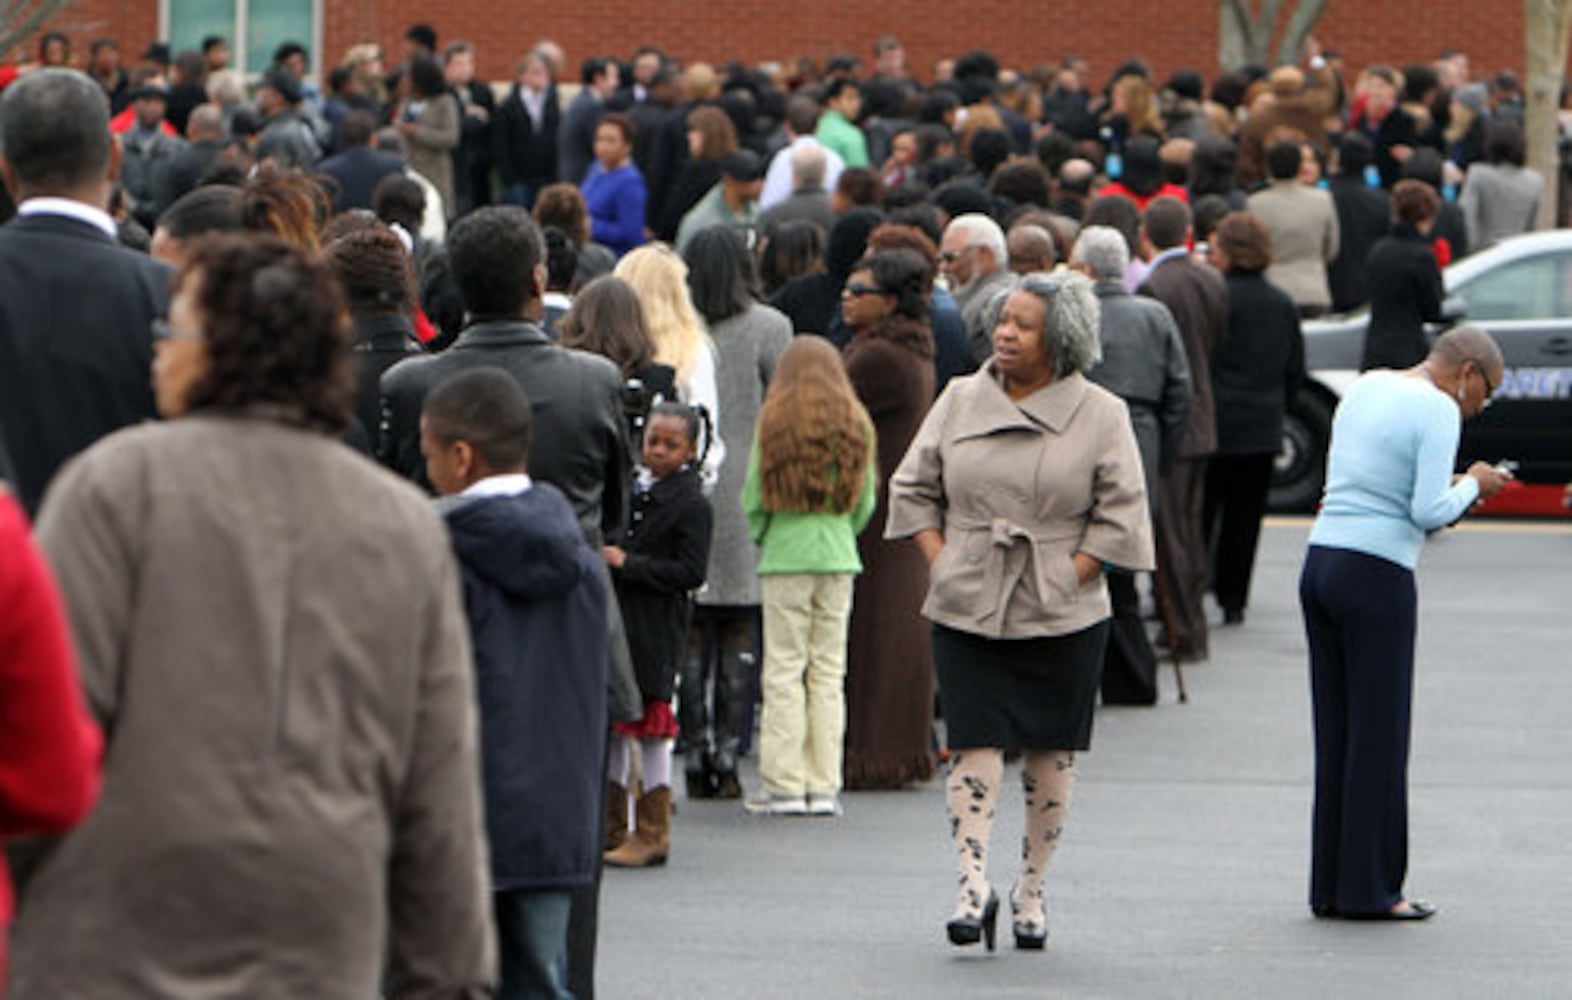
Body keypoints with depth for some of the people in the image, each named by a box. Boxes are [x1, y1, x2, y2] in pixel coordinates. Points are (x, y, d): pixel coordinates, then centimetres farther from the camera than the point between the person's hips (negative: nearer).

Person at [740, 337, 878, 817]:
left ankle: (784, 784, 0)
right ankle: (824, 786, 6)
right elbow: (865, 502, 9)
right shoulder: (856, 425, 4)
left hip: (785, 556, -3)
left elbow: (753, 497, 0)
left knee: (784, 670, 1)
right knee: (829, 672, 6)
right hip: (839, 559, 3)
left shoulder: (773, 422, -4)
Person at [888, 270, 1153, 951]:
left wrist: (1072, 575, -9)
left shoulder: (1101, 415, -1)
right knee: (975, 743, -8)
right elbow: (913, 487, 12)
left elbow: (1120, 514, -1)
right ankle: (974, 886, -10)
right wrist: (940, 561, 0)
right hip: (966, 610, 1)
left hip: (1062, 615, -1)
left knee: (1050, 754, 5)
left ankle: (1030, 891, 17)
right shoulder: (961, 401, 6)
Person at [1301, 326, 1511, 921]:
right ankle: (1368, 888, 3)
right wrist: (1473, 485, 4)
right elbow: (1430, 511, -16)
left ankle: (1331, 886, 13)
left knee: (1336, 732, 11)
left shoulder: (1365, 388, 16)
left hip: (1320, 561, 8)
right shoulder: (1438, 409, -8)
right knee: (1379, 736, 0)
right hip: (1377, 578, -8)